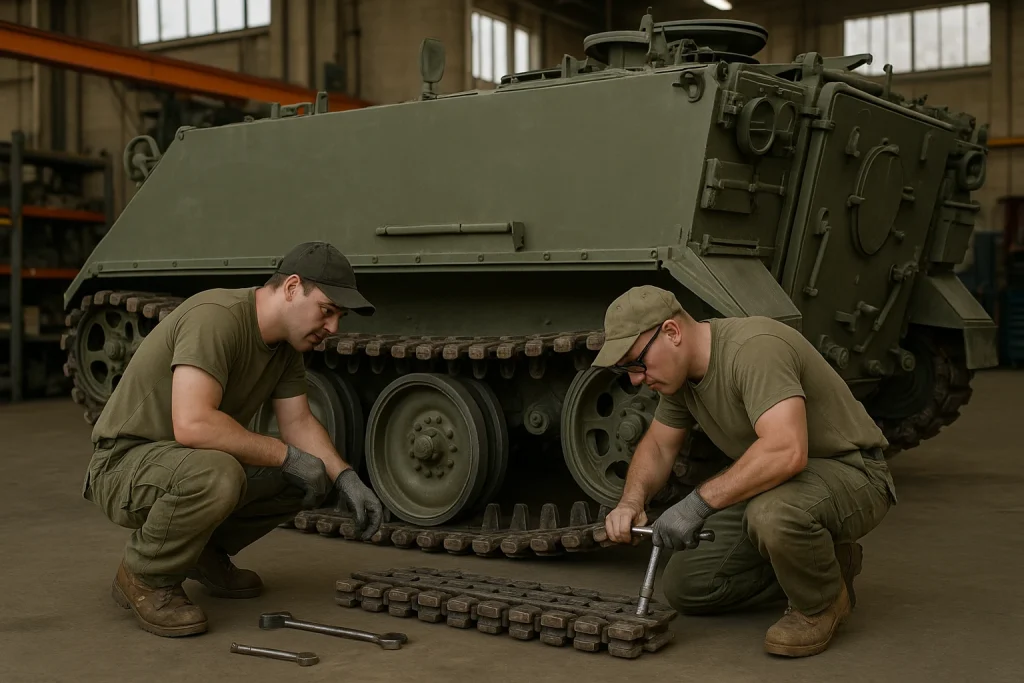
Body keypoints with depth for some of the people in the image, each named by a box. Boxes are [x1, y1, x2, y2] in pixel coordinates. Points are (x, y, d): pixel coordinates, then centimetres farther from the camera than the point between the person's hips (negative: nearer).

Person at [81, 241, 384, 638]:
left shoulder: (287, 344, 2)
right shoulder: (216, 318, -27)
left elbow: (299, 423, 6)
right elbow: (192, 425, -37)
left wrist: (346, 479, -11)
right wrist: (287, 456, -28)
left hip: (194, 460, 9)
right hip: (126, 462, -9)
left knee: (317, 472, -2)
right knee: (214, 472, -39)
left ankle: (205, 553, 14)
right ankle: (144, 579, -10)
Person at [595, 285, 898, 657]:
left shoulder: (753, 347, -29)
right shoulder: (680, 370, -1)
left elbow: (786, 451, -42)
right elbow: (657, 445, 11)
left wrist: (700, 501, -38)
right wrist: (632, 501, -9)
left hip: (851, 474, -9)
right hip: (772, 481, 9)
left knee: (772, 512, -41)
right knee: (684, 588, 1)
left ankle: (822, 604, -9)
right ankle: (818, 560, 16)